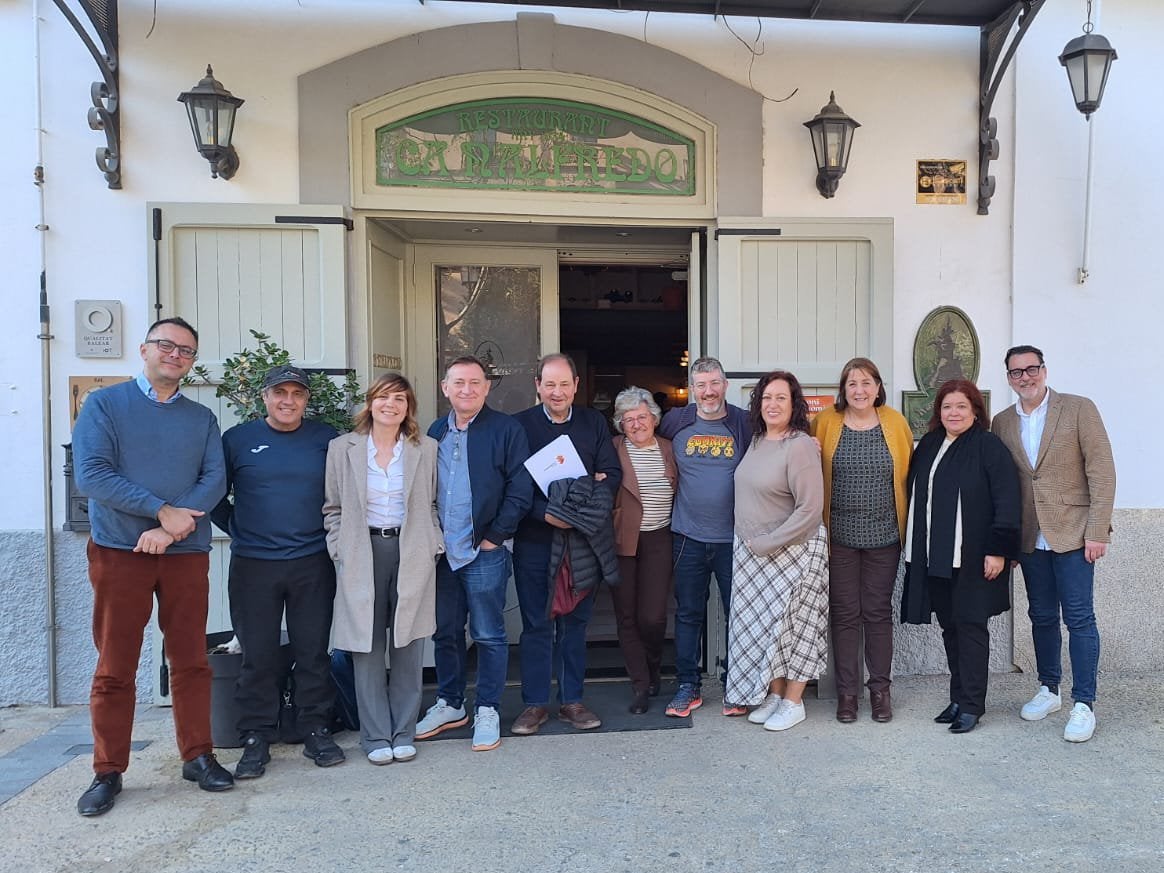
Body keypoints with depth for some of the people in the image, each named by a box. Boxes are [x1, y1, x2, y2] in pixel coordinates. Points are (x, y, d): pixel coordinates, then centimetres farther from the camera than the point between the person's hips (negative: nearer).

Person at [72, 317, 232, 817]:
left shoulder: (202, 418, 10)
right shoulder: (104, 405, 2)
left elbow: (215, 480, -1)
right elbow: (91, 475, -10)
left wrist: (170, 528, -15)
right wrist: (163, 510, -15)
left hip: (187, 553, 2)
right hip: (119, 551, -2)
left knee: (191, 661, 7)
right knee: (114, 668, 4)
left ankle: (198, 756, 19)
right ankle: (108, 772, 16)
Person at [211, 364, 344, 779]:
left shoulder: (326, 439, 5)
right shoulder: (237, 439, 4)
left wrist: (332, 532, 5)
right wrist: (236, 528, 4)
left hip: (313, 563, 1)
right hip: (253, 565, 0)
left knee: (314, 651, 7)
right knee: (258, 655, 5)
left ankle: (317, 732, 20)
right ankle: (256, 739, 18)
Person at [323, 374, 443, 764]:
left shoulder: (426, 449, 6)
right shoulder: (342, 448, 4)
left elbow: (434, 504, 11)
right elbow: (333, 508, 8)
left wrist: (432, 547, 3)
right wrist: (339, 551, 0)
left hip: (411, 554, 1)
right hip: (362, 554, 0)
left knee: (408, 646, 5)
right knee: (367, 648, 3)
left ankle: (404, 733, 19)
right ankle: (376, 736, 16)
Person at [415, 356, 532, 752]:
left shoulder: (506, 430, -6)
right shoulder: (435, 433, 10)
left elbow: (521, 491, -9)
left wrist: (494, 537, -10)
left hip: (484, 553, -5)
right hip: (442, 553, 5)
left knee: (489, 635, 5)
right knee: (445, 632, 16)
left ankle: (488, 710, 19)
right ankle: (449, 704, 32)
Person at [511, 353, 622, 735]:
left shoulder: (594, 423, 7)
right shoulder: (519, 425, -1)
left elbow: (613, 473, 4)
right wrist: (544, 513, -19)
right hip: (533, 538, -2)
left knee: (575, 621, 10)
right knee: (536, 623, 5)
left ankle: (571, 700, 22)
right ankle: (535, 703, 17)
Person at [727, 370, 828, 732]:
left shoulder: (800, 446, -16)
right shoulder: (757, 441, 6)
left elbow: (809, 509, -19)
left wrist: (767, 544, -17)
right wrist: (750, 544, 10)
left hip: (792, 552, -7)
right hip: (751, 553, 7)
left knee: (790, 624, 5)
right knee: (760, 623, 12)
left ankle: (793, 702, 21)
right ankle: (773, 693, 28)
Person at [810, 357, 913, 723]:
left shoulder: (895, 422, 1)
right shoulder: (826, 422, -2)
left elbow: (908, 473, 7)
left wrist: (907, 525, 5)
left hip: (884, 535, 1)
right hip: (840, 535, -1)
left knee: (878, 612, 9)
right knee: (844, 614, 6)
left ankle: (880, 689, 22)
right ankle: (847, 691, 17)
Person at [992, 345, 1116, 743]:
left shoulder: (1079, 409, -4)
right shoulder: (1002, 423, 7)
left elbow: (1101, 472, -7)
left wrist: (1096, 531, -12)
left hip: (1072, 533, -4)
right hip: (1030, 538, 4)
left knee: (1079, 618, -2)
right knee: (1042, 617, 13)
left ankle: (1084, 705, 8)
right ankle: (1048, 691, 27)